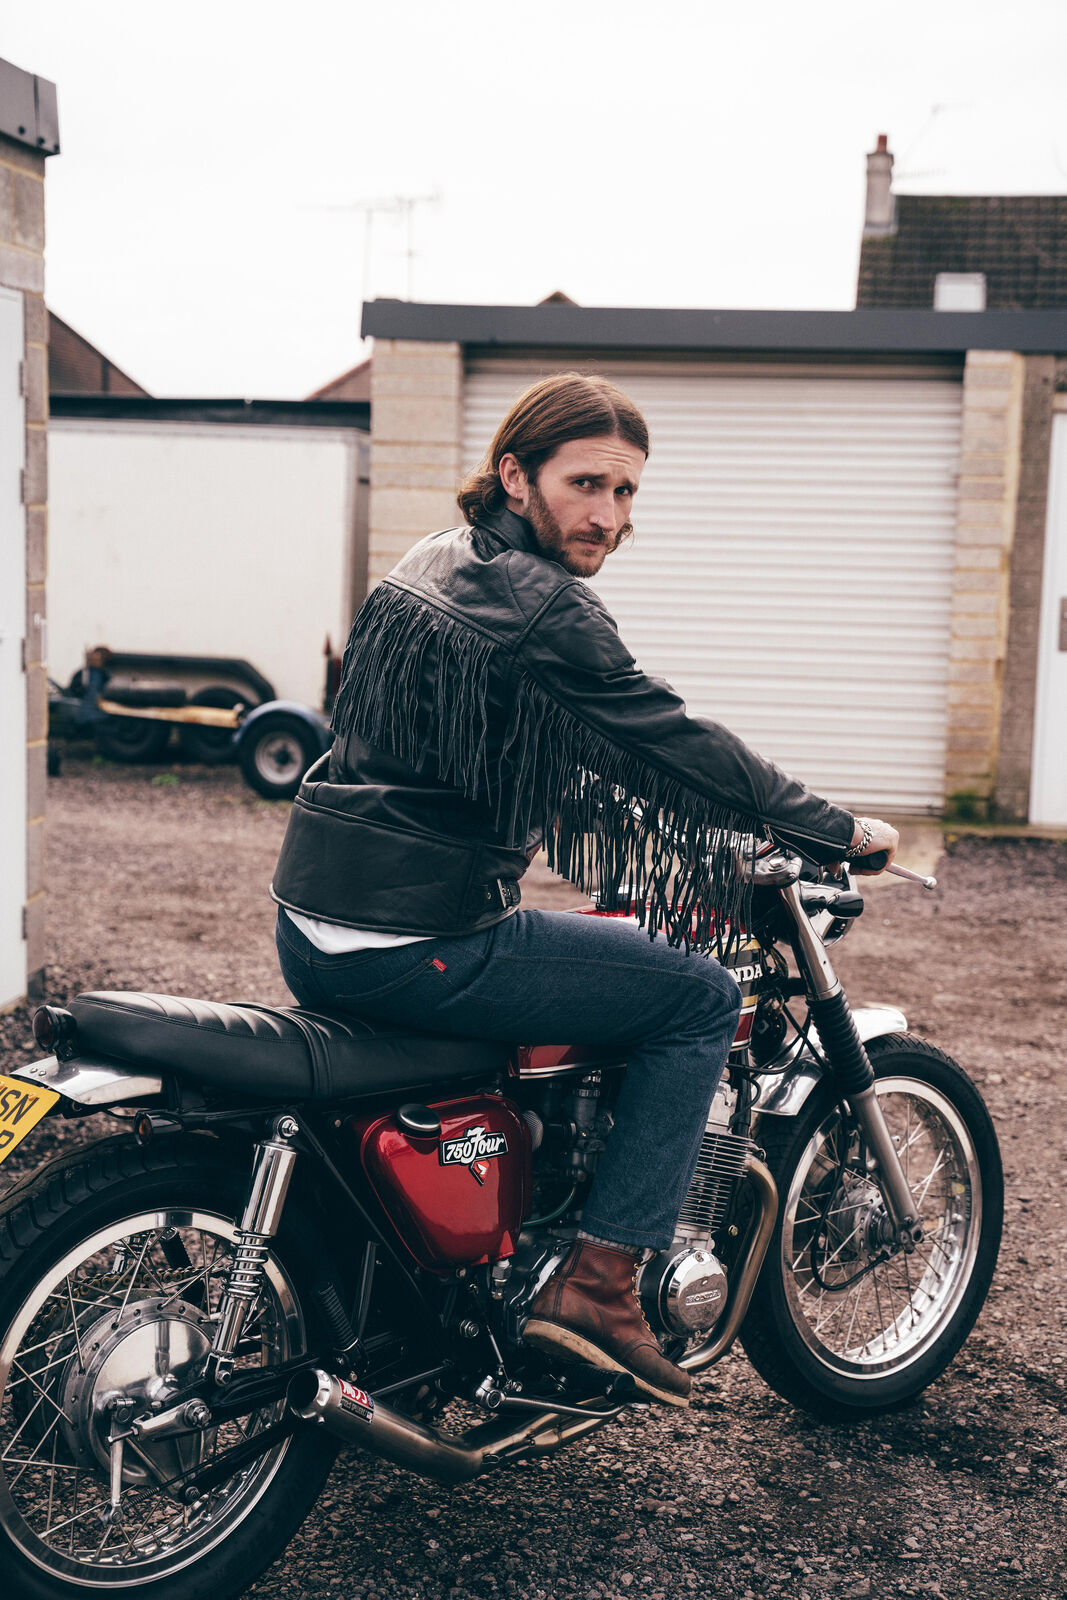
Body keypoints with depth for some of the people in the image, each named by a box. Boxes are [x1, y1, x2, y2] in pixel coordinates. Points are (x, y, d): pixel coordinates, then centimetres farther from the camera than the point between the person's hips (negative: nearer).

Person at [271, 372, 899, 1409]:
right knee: (701, 996, -1)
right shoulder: (542, 606, -14)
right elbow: (675, 746, -13)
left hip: (310, 929, 10)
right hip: (413, 949, -10)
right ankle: (597, 1283, 0)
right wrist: (837, 831, -1)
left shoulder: (428, 564, 15)